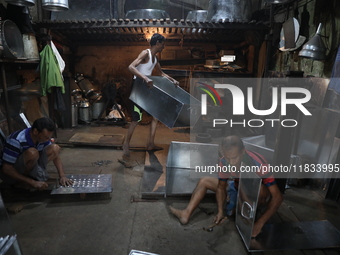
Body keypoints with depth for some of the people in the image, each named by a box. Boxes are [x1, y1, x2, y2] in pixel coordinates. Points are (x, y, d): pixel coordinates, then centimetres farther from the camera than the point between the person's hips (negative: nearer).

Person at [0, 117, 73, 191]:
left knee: (55, 148, -8)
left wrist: (62, 176, -16)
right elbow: (6, 169, -27)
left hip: (25, 171, 6)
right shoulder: (16, 140, -29)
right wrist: (33, 182, -30)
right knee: (32, 153, -35)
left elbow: (55, 155, -2)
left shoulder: (43, 137, -9)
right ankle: (21, 183, -12)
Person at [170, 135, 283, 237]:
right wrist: (220, 211, -19)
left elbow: (277, 197, -34)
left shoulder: (258, 164, -36)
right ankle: (186, 214, -12)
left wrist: (260, 223, -39)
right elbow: (221, 187, -7)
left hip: (258, 196, -5)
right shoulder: (224, 162, -21)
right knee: (204, 181, -2)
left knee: (259, 189, -41)